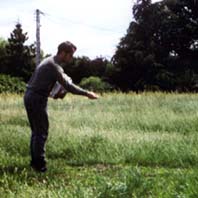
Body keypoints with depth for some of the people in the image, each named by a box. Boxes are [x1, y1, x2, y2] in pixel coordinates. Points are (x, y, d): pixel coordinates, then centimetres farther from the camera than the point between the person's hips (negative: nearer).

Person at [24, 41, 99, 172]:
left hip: (30, 97, 10)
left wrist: (57, 93, 4)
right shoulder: (53, 66, -18)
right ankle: (40, 164, -1)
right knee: (41, 132, -5)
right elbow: (68, 86, -22)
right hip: (37, 99, -10)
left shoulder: (50, 61, 13)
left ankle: (35, 161, 23)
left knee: (36, 131, 16)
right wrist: (87, 93, -18)